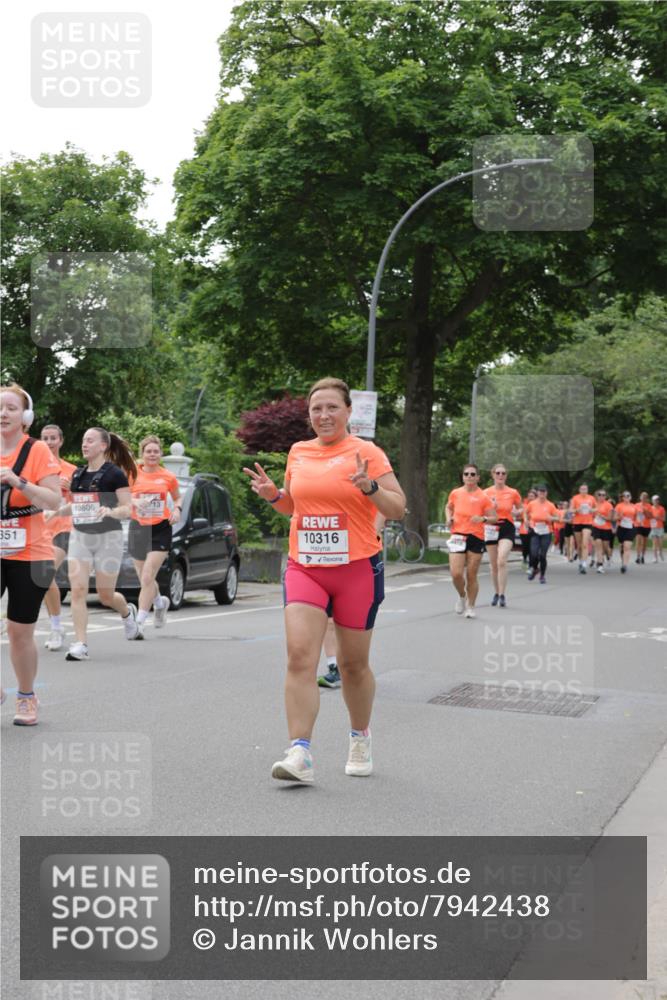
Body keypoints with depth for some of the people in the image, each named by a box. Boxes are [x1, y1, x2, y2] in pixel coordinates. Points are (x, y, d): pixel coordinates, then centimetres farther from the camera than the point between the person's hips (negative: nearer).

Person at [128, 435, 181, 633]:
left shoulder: (168, 477, 2)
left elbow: (178, 498, 16)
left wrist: (177, 509, -5)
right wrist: (135, 502, -22)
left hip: (160, 529, -2)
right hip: (138, 528, 2)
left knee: (147, 578, -12)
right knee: (144, 578, 12)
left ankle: (139, 622, -7)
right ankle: (160, 602, 43)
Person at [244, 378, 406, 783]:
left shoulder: (366, 452, -4)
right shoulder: (298, 452, 9)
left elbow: (398, 508, -6)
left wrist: (370, 487, -24)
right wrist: (273, 494, 3)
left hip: (358, 569, -3)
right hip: (304, 568, 3)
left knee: (354, 664, 9)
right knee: (300, 656, -13)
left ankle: (361, 738, 32)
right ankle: (300, 754, -14)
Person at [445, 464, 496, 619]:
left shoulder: (483, 497, -3)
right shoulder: (455, 493, 5)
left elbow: (495, 518, -1)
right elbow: (448, 507, 25)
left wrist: (483, 519, -21)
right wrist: (448, 518, 5)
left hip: (476, 538, -1)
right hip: (458, 536, 2)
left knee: (472, 576, 3)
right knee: (456, 574, -10)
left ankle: (470, 607, 19)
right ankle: (462, 596, 21)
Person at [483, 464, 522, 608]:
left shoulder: (513, 493, 2)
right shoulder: (486, 493, 2)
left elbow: (521, 509, 15)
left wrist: (517, 512, -8)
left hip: (507, 528, -2)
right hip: (491, 529, 2)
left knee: (502, 561, -19)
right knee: (494, 564, 9)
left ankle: (502, 595, -15)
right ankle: (497, 593, 28)